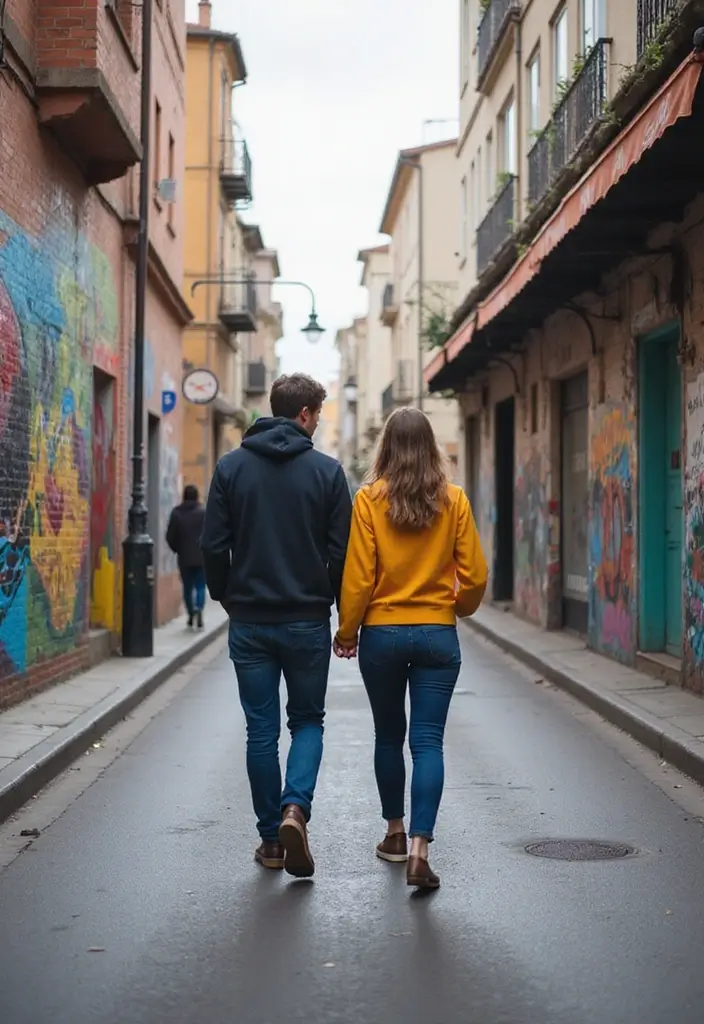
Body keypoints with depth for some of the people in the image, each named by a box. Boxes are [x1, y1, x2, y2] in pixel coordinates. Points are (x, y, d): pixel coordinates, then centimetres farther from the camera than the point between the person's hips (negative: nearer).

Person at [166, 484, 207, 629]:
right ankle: (199, 609, -19)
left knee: (187, 587, 13)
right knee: (200, 586, 4)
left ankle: (191, 614, 13)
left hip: (184, 558, 1)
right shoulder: (203, 512, -7)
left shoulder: (176, 513, -2)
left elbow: (170, 536, 0)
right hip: (201, 557, -1)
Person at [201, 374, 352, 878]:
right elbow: (341, 552, -5)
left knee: (261, 730, 9)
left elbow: (214, 546, -1)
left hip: (249, 622, 2)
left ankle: (271, 836, 14)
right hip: (308, 621, -1)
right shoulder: (327, 471, -4)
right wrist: (333, 603, 8)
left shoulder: (232, 467, 1)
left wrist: (228, 598, 13)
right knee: (308, 721, 13)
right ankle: (295, 809, -10)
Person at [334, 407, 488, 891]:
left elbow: (358, 576, -8)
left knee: (389, 737, 17)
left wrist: (346, 632, 4)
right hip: (437, 634, 0)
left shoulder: (370, 499, -7)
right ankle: (419, 849, -12)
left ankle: (395, 834, 30)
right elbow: (474, 574, -1)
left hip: (382, 633, 0)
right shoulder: (453, 500, -3)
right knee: (428, 743, -1)